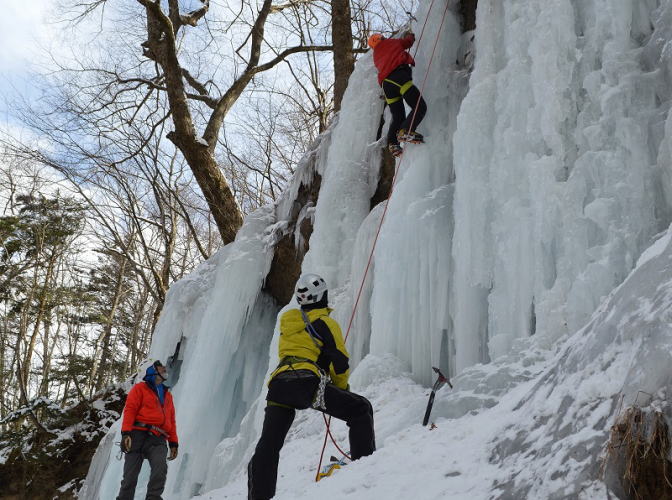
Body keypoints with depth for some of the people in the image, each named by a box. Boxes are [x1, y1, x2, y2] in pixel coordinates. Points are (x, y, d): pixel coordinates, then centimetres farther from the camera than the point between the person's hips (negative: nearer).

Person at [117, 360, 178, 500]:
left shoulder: (167, 395, 26)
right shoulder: (140, 388, 11)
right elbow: (130, 410, -1)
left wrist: (173, 442, 14)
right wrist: (126, 433, -15)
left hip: (157, 440, 3)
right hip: (139, 436, -3)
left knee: (160, 467, -24)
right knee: (130, 475, -6)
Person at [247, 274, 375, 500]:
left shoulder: (287, 322, 26)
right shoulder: (326, 323, 7)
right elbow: (340, 362, 4)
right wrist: (342, 387, 22)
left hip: (278, 382, 6)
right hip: (306, 381, -6)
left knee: (267, 447, 11)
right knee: (361, 409, 7)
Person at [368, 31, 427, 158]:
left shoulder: (376, 56, 33)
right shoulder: (391, 42, 23)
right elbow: (409, 41, 32)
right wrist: (410, 35, 54)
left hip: (385, 83, 6)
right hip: (399, 75, -6)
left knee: (398, 116, 12)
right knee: (420, 106, -15)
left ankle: (392, 142, -7)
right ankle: (406, 131, -36)